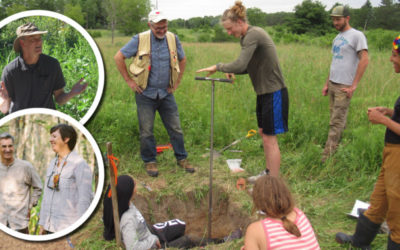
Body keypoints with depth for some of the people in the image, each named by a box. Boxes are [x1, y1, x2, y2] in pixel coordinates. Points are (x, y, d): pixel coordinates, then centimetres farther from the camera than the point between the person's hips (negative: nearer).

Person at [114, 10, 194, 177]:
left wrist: (177, 81, 11)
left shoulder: (173, 39, 2)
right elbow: (118, 57, -3)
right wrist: (128, 80, -4)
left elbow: (182, 60, 18)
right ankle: (150, 161, 19)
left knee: (175, 128, 6)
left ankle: (182, 158, 20)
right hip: (145, 94, -3)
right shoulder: (140, 40, -8)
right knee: (146, 131, 4)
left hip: (166, 93, 3)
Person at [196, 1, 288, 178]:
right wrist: (233, 72, 1)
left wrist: (218, 67, -15)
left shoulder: (253, 35, -19)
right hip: (264, 92, 10)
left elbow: (240, 65, -29)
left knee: (269, 138, -4)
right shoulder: (247, 36, 10)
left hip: (274, 93, -10)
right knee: (263, 132, 17)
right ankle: (268, 173, 32)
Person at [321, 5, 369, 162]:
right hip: (332, 84, 8)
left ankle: (326, 156, -7)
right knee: (338, 119, 9)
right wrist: (327, 84, 17)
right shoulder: (337, 38, 18)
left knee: (336, 122, -7)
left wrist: (354, 86, -16)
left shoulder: (357, 36, -7)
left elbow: (364, 60, -13)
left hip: (344, 87, -8)